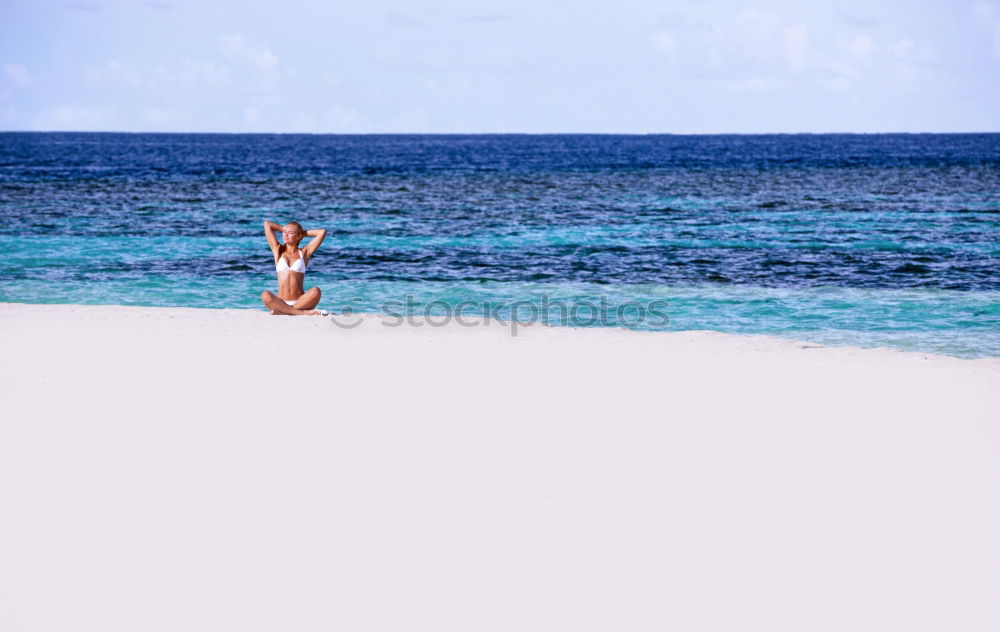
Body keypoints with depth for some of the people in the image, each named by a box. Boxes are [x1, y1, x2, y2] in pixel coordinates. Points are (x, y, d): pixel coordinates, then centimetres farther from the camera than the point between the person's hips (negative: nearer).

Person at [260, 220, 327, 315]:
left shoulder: (303, 253, 13)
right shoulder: (278, 251, 15)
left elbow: (322, 232, 9)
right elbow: (267, 224, 15)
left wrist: (303, 233, 20)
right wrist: (284, 229, 26)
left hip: (300, 302, 0)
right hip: (281, 302, 1)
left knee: (316, 291, -32)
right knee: (265, 296, -33)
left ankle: (281, 311, -29)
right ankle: (303, 312, -32)